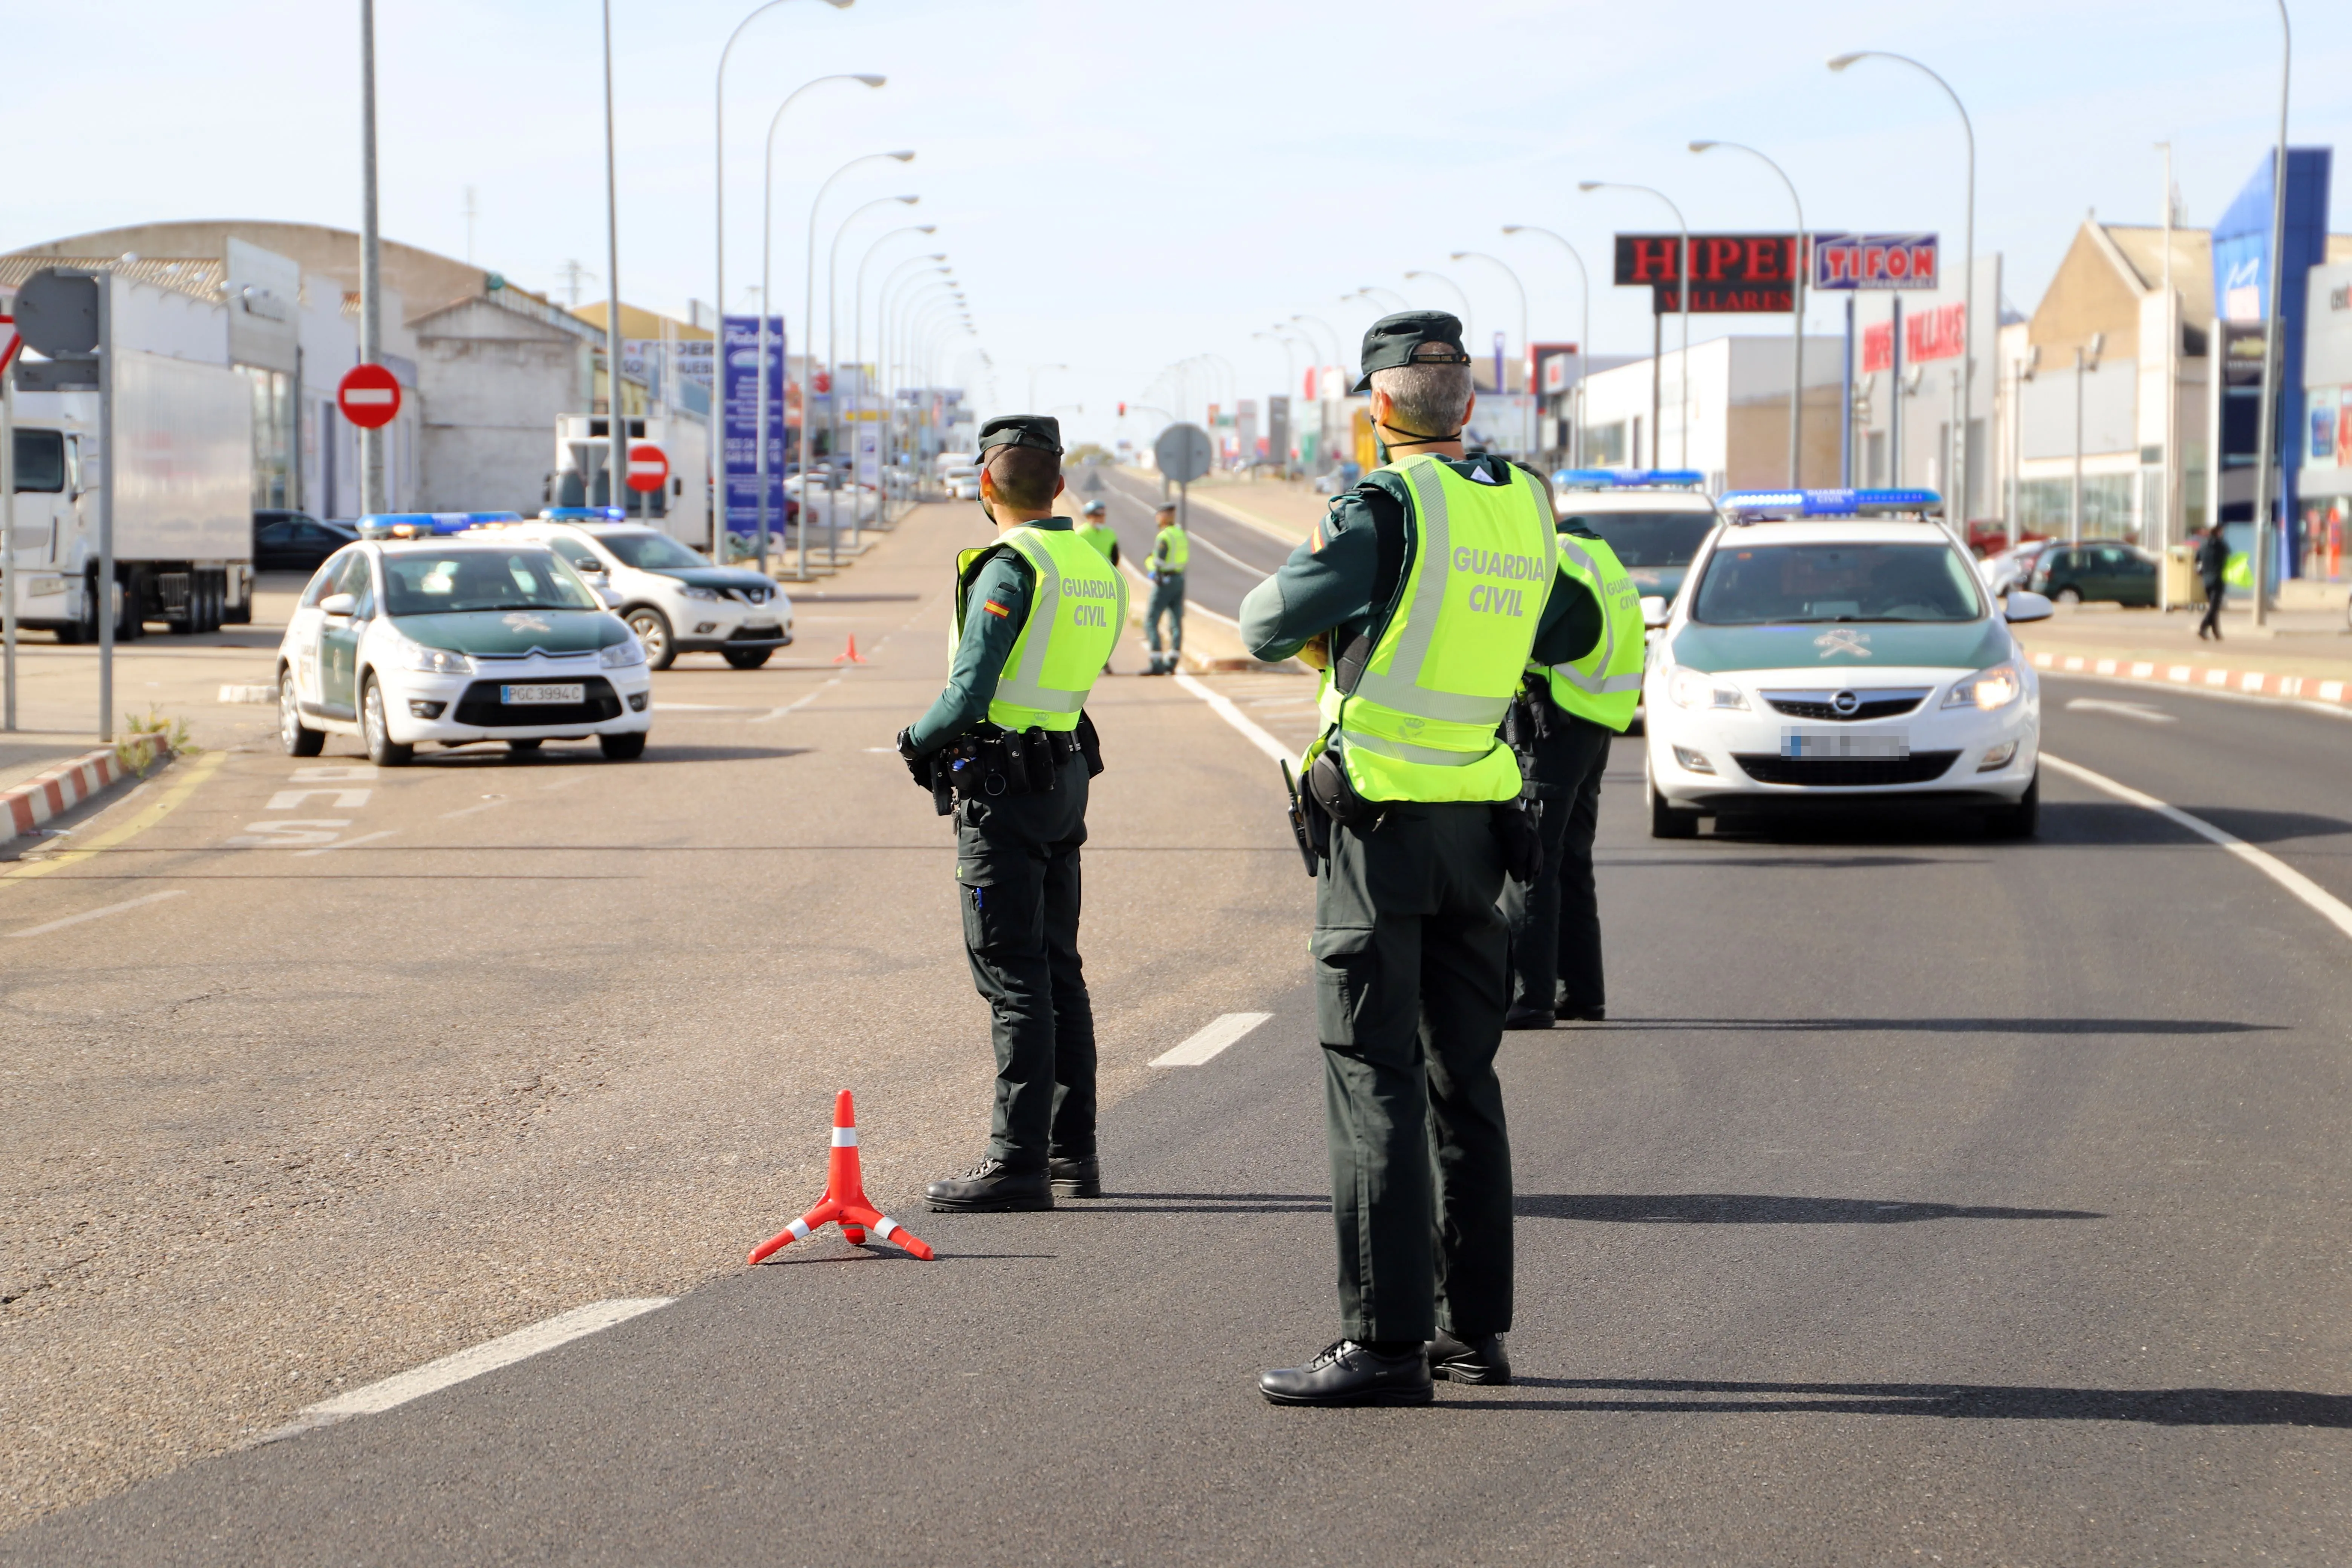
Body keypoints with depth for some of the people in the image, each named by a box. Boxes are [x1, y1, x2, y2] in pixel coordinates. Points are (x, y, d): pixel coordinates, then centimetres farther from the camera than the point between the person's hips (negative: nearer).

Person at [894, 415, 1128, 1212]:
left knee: (1014, 977, -7)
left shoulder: (1010, 567, -16)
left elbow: (969, 698, -21)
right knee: (1058, 969, 14)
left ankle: (1018, 1162, -7)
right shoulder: (1099, 566, 10)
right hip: (1067, 773, 8)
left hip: (1002, 787, -8)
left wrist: (917, 739, -1)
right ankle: (1072, 1152, 18)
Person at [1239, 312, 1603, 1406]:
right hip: (1480, 820, 7)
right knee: (1463, 1076, 14)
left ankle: (1385, 1343, -8)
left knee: (1374, 1080, -6)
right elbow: (1573, 634, 23)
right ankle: (1474, 1327, 18)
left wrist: (1302, 571, 12)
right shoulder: (1526, 507, 7)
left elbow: (1268, 626, -9)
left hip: (1380, 827, -7)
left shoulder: (1385, 509, -14)